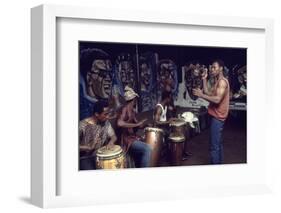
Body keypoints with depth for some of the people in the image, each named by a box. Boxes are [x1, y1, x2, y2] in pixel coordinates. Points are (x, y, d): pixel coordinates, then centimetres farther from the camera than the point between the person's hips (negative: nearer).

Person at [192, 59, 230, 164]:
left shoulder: (222, 81, -16)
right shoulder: (217, 82, 16)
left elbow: (217, 99, -25)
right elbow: (209, 94, 11)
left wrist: (201, 95, -22)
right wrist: (204, 80, 8)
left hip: (218, 116, -11)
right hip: (216, 116, 11)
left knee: (214, 145, -9)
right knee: (218, 143, 17)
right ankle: (219, 163, 26)